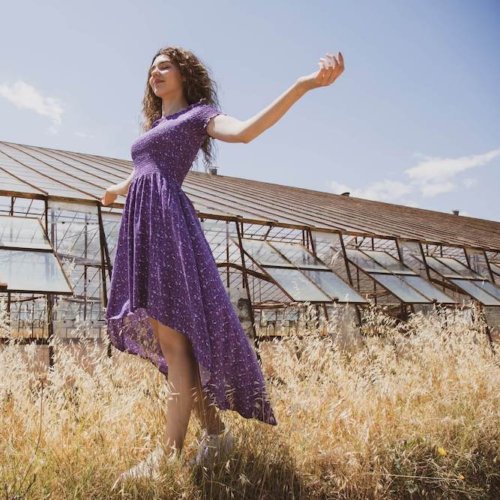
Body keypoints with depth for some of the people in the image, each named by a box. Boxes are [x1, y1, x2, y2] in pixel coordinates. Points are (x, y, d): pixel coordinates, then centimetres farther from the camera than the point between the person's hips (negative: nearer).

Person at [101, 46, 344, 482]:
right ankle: (214, 431, 10)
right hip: (140, 225, 8)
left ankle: (170, 452, -10)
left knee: (172, 335, -13)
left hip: (167, 220, -8)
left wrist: (303, 85, -24)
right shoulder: (152, 128, 30)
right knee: (163, 337, 3)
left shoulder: (197, 114, 8)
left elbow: (244, 131, -13)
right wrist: (115, 190, 67)